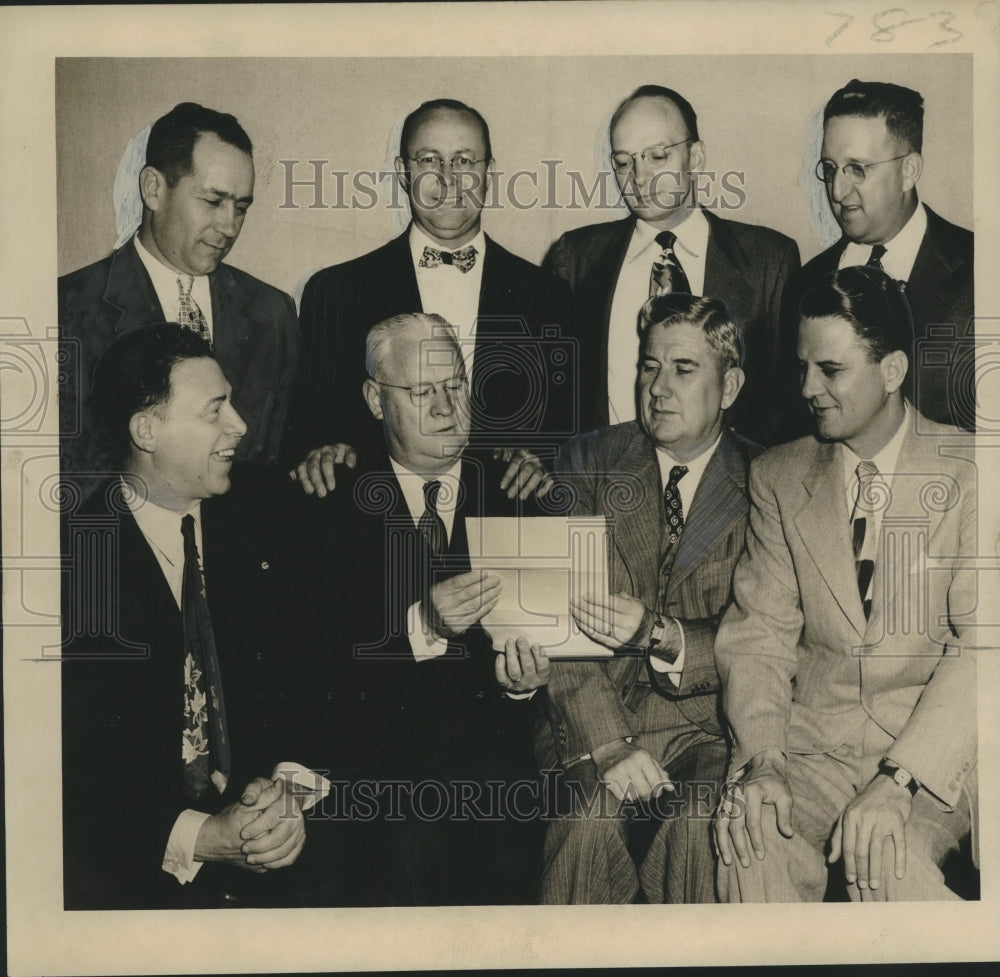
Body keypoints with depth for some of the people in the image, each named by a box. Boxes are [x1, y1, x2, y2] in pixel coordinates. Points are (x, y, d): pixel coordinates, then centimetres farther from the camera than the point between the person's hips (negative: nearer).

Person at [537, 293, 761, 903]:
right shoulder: (591, 463, 6)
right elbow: (561, 616, -2)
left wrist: (659, 636, -19)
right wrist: (608, 744, -14)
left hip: (712, 724, -1)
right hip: (596, 720, 1)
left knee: (696, 831, -30)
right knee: (590, 827, -28)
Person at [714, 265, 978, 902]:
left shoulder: (968, 472, -1)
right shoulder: (779, 478, 11)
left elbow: (981, 642, -10)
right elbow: (760, 630, 3)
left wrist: (898, 779, -22)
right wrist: (759, 762, -14)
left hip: (939, 744, -2)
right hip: (814, 741, 2)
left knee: (887, 863, -31)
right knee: (753, 850, -27)